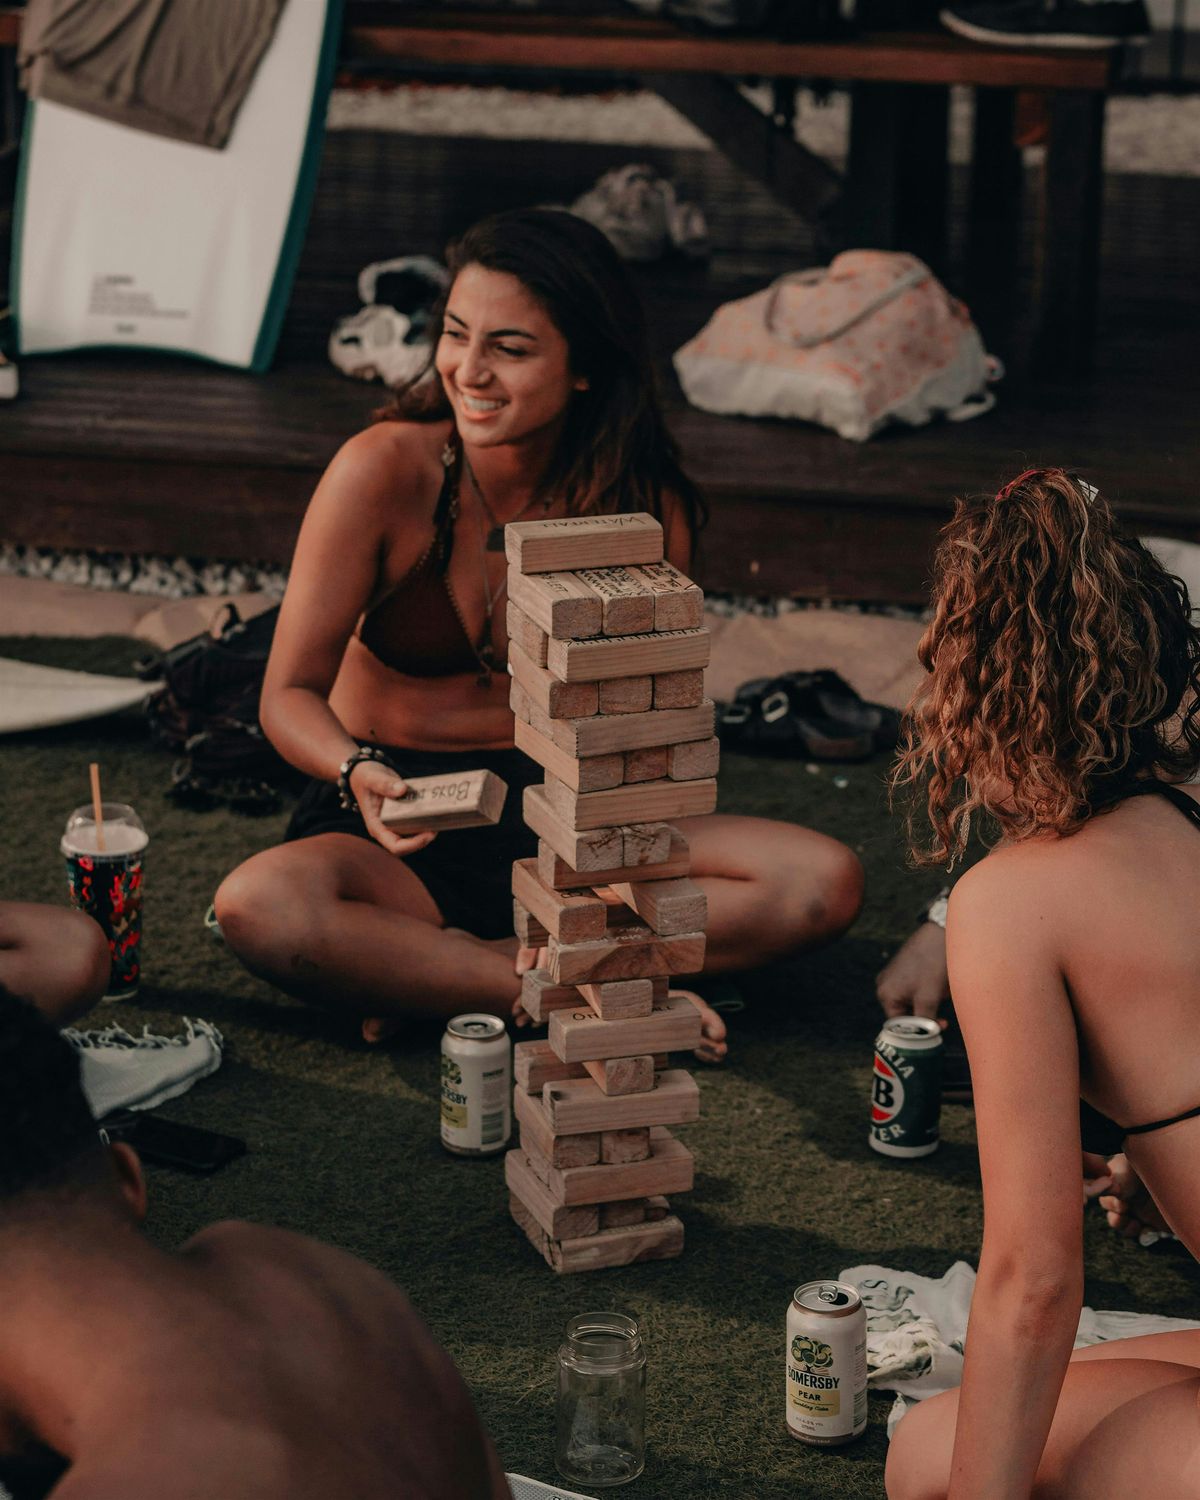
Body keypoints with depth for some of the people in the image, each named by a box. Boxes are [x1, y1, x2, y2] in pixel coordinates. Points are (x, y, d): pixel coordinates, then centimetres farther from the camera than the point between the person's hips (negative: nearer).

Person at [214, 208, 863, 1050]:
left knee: (825, 883, -20)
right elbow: (291, 693, -8)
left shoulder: (645, 508, -7)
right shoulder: (385, 472, -12)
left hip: (561, 815, 3)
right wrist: (359, 774, -31)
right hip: (400, 830, -3)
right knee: (259, 907, -36)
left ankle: (429, 975, -23)